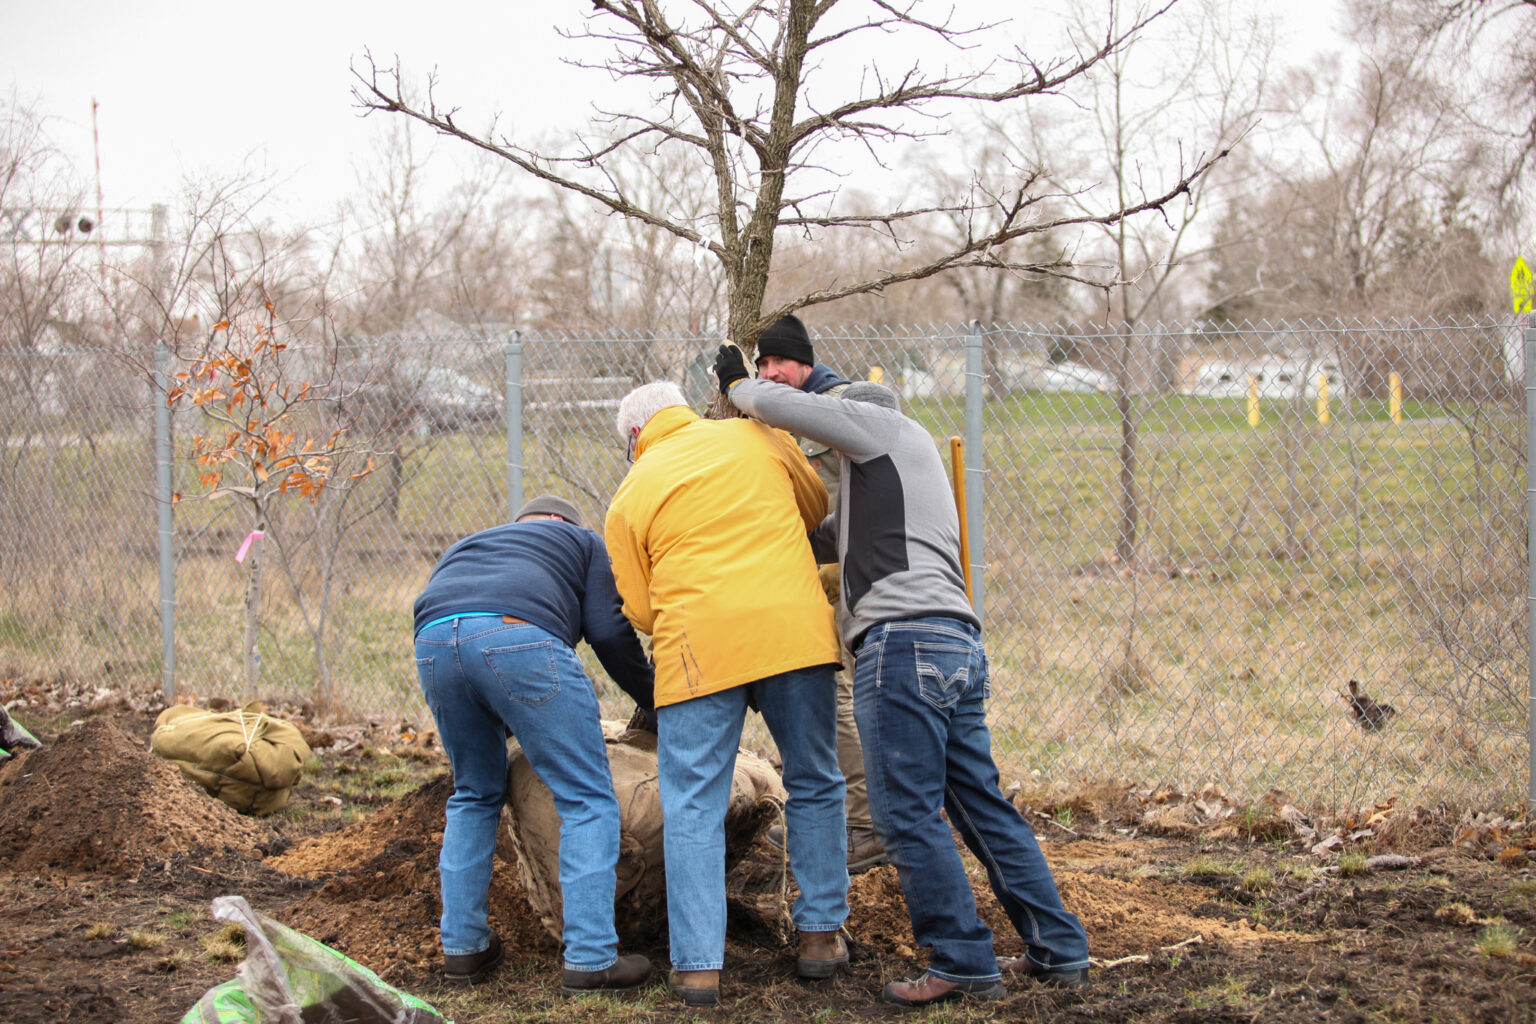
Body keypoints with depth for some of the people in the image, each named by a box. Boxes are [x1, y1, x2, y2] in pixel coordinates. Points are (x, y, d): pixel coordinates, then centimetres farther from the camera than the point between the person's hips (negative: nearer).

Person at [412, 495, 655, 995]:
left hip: (433, 643, 5)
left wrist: (503, 725, 45)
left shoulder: (464, 548, 43)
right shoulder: (581, 540, 30)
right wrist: (653, 700, 26)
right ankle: (590, 960, -5)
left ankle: (462, 945, 23)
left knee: (475, 794, 24)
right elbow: (607, 631, 15)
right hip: (520, 635, -5)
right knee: (588, 799, 2)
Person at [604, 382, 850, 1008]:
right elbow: (817, 510, 28)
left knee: (694, 807, 4)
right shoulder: (758, 438, 13)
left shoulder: (630, 497, 10)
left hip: (699, 646, -2)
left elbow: (640, 610, 11)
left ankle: (698, 964, 0)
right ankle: (820, 934, 21)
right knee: (815, 786, 17)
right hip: (795, 628, 2)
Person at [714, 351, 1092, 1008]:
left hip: (906, 639, -9)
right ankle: (1059, 953, 11)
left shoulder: (880, 424, 8)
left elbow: (780, 406, 1)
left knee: (907, 814, -7)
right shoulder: (916, 462, 34)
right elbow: (831, 538, 36)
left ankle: (964, 965, -8)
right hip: (960, 642, 9)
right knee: (982, 807, 11)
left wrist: (737, 386, 21)